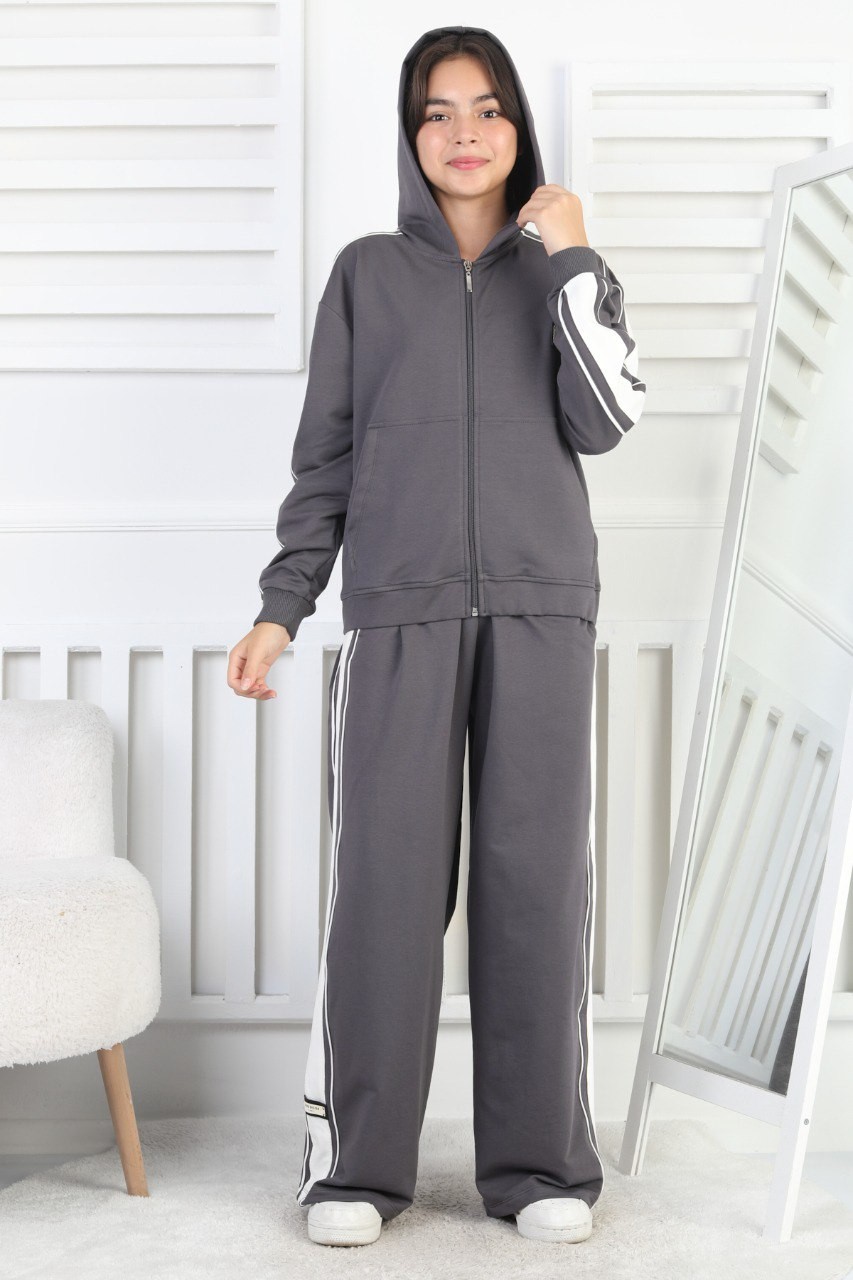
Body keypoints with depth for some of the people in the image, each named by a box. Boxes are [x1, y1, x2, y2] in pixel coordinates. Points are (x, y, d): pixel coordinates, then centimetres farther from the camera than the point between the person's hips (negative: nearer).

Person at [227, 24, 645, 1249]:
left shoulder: (565, 269, 14)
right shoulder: (367, 273, 13)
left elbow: (605, 420, -2)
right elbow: (325, 456, 12)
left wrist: (568, 257, -3)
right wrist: (281, 606, 6)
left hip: (541, 605, 1)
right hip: (399, 609, 0)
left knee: (538, 874, -1)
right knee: (386, 875, -4)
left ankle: (541, 1159, 8)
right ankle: (357, 1161, 6)